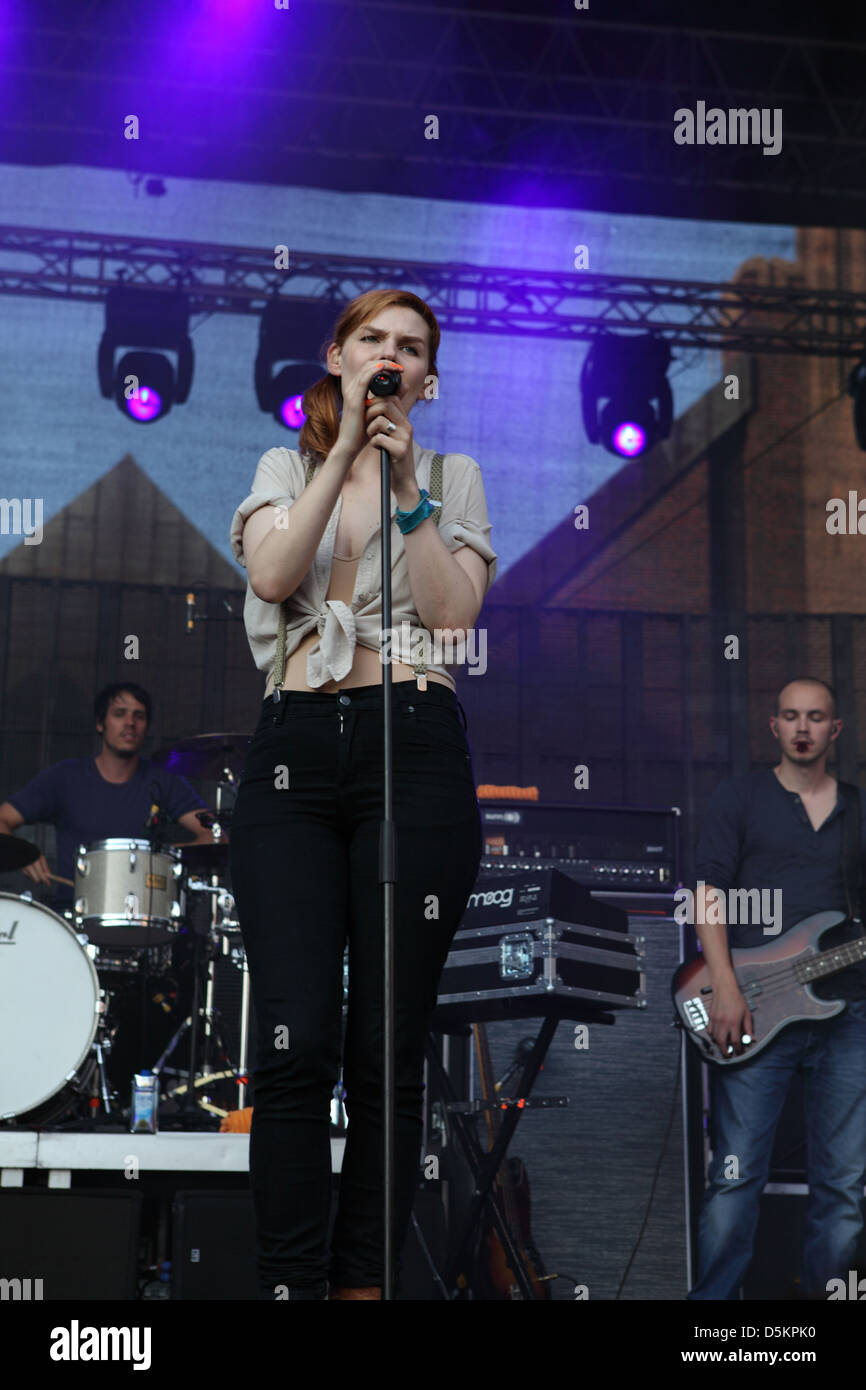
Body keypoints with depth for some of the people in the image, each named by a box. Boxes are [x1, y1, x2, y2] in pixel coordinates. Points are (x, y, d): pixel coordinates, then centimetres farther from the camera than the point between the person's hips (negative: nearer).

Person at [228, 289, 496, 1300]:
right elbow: (272, 575, -3)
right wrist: (347, 449, -5)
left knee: (387, 1053, -1)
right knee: (295, 1043, -10)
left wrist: (404, 483, -4)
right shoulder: (286, 467, 18)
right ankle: (291, 1284, -4)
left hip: (415, 749, 0)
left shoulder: (453, 477, 15)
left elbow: (455, 611, 0)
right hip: (294, 753, 0)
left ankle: (363, 1282, 6)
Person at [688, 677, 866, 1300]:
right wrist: (726, 988, -13)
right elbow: (710, 890, -1)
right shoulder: (741, 796, 7)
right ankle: (714, 1296, 2)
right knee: (735, 1178, -7)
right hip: (754, 1013, -3)